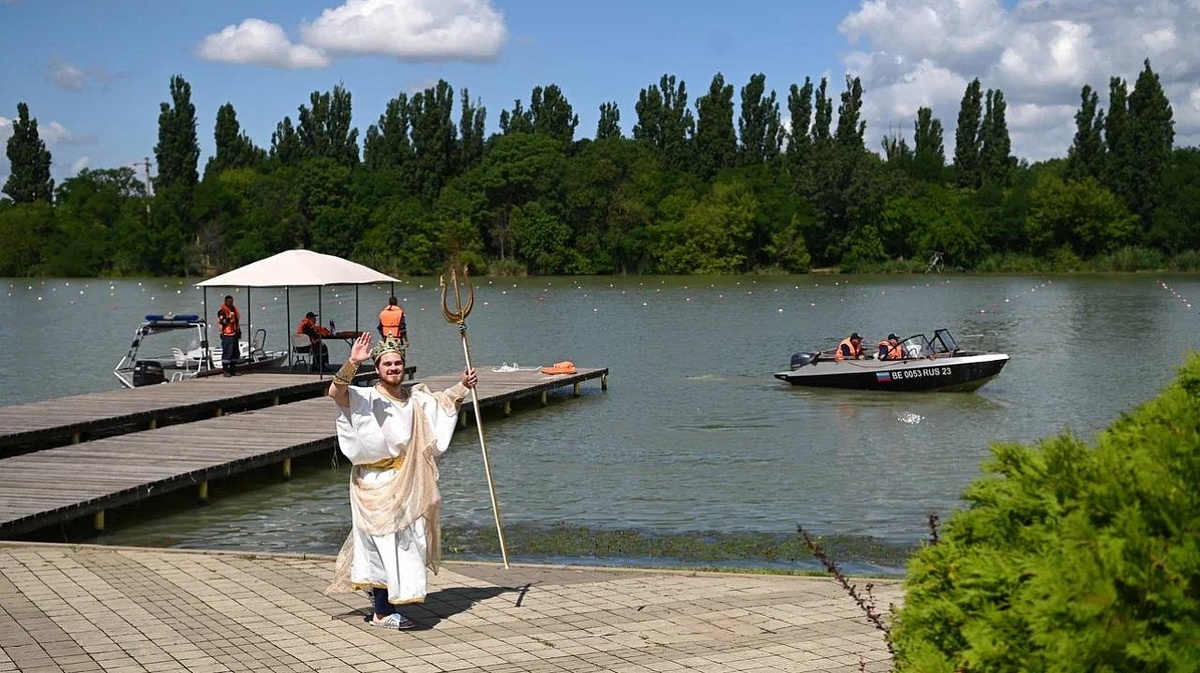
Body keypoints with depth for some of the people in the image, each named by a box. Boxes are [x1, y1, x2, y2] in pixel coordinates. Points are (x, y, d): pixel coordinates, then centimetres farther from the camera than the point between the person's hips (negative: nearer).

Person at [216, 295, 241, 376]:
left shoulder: (234, 309, 17)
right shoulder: (222, 311, -8)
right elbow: (222, 321, -19)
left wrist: (239, 331, 24)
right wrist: (229, 317, -30)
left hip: (234, 334, 8)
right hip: (227, 335, -8)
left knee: (235, 353, 10)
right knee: (227, 353, -10)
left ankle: (233, 370, 18)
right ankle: (225, 371, -5)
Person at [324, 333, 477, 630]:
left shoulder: (415, 399, 8)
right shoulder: (365, 398, -12)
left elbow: (445, 401, 26)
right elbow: (335, 391, -31)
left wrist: (463, 385, 11)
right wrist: (352, 362, -42)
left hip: (405, 486, 7)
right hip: (375, 485, -7)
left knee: (403, 543, 13)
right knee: (385, 544, -6)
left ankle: (383, 605, 27)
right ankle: (383, 612, 3)